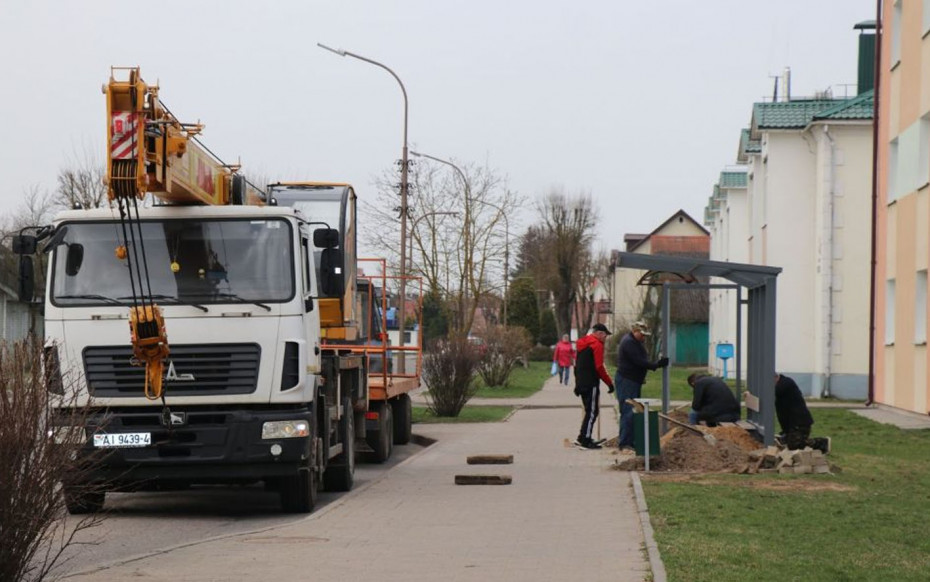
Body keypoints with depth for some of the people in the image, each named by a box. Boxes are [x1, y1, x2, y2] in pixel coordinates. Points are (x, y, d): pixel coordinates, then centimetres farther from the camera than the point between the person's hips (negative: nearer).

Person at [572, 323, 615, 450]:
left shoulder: (582, 343, 17)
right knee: (592, 412, -4)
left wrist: (577, 383, 24)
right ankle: (585, 440, -5)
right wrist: (609, 383, -11)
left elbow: (577, 364, 21)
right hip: (591, 384, -9)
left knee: (590, 411, 16)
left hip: (581, 383, 9)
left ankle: (583, 438, 16)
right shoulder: (597, 345, -11)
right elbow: (599, 367, -17)